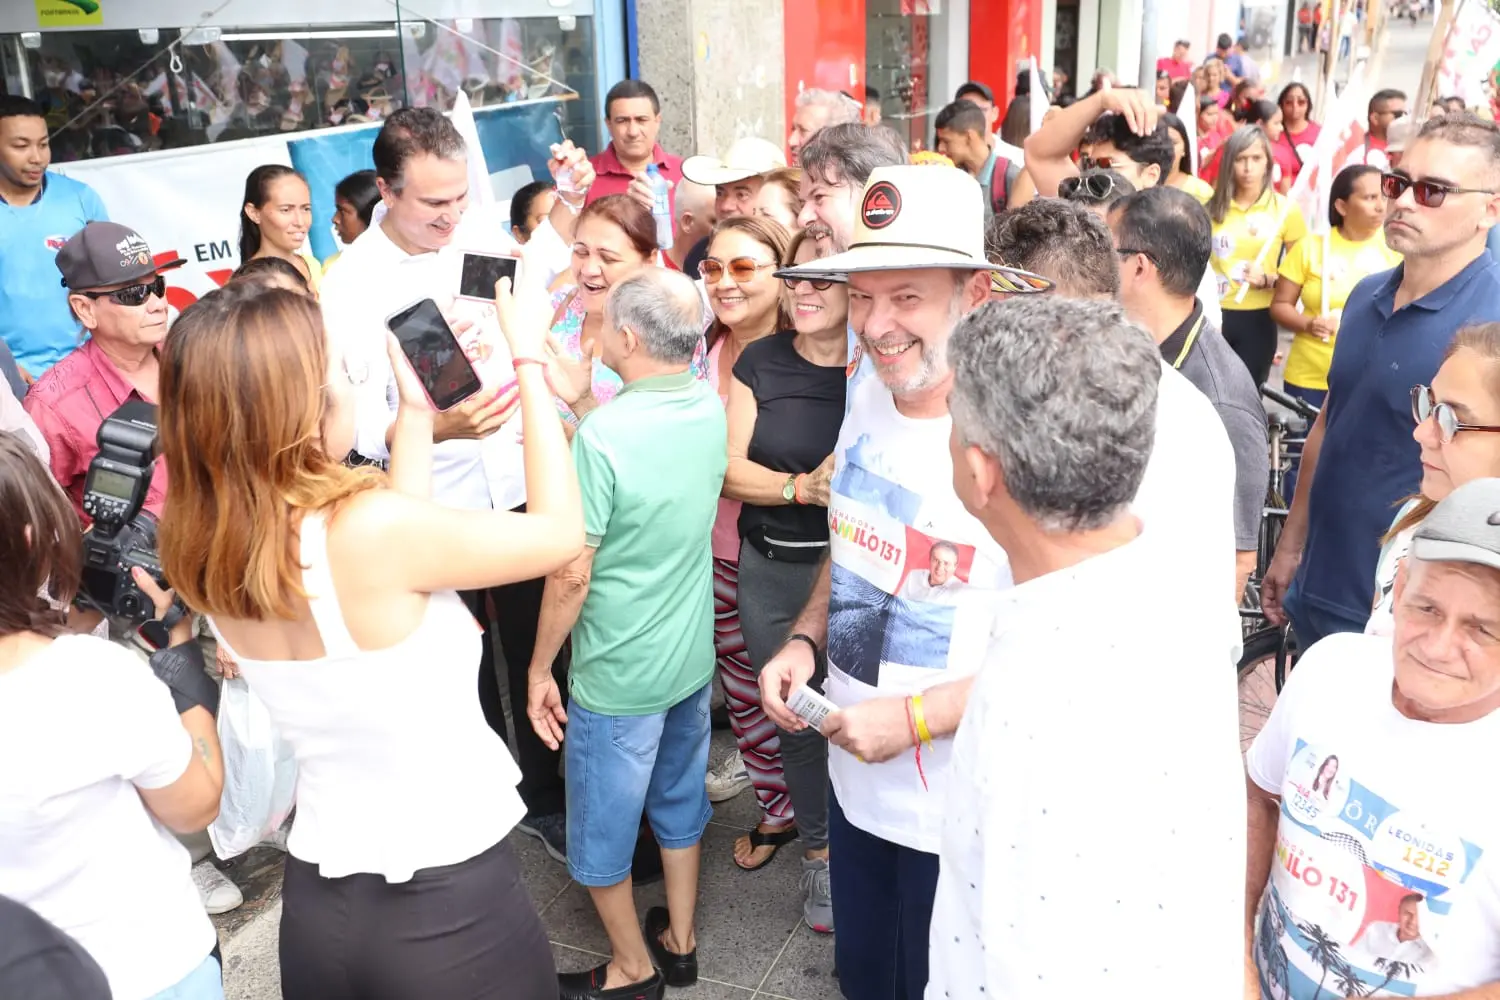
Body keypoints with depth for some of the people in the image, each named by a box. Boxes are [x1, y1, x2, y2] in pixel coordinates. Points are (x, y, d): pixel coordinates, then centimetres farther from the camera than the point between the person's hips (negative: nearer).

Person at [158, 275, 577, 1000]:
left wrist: (415, 413, 13)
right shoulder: (367, 526, -26)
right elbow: (560, 533, -12)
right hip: (449, 904, -6)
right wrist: (528, 359, -6)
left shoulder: (208, 549, -5)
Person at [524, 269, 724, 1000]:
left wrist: (539, 670, -9)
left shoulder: (601, 435, -26)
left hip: (618, 675, -7)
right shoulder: (711, 410, -5)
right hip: (693, 660, 7)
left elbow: (571, 575, -22)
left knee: (602, 828, 15)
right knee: (679, 802, 24)